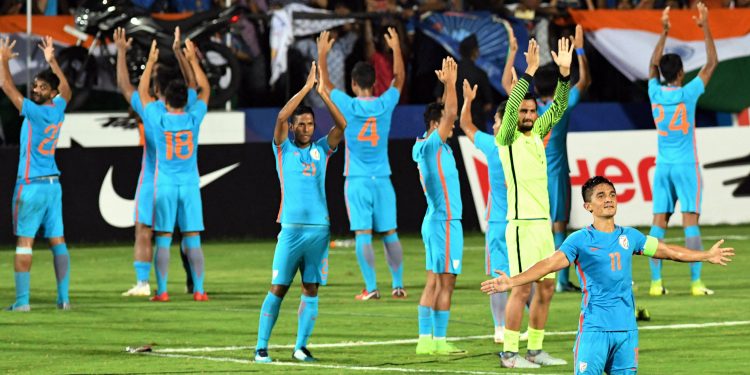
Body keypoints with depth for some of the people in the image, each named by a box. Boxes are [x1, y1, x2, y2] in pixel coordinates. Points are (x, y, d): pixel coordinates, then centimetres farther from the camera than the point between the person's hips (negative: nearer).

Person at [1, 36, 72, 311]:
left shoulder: (34, 112, -14)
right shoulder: (58, 110, 6)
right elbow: (67, 90, 29)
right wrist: (52, 61, 34)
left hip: (31, 185, -7)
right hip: (53, 184, 7)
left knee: (24, 242, -6)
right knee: (57, 240, 6)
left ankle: (22, 300, -10)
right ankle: (64, 298, 5)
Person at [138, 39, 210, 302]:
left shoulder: (158, 119, -8)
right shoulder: (193, 117, -5)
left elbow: (142, 92, 6)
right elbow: (205, 89, 11)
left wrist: (151, 62, 12)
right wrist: (192, 60, 15)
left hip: (164, 186, -1)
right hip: (190, 185, 1)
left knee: (163, 240, 1)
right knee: (193, 240, 2)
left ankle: (162, 290, -1)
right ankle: (198, 290, 1)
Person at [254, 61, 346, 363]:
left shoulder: (321, 150, 12)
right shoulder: (284, 149, 5)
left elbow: (341, 124, 0)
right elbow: (281, 117, -10)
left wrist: (324, 94, -8)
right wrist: (307, 87, -10)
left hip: (320, 228, 3)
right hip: (292, 228, -3)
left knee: (311, 289, 1)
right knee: (278, 289, -4)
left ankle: (301, 347, 6)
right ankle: (261, 347, -1)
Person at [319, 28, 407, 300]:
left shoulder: (347, 106, -8)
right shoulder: (385, 104, -2)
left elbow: (324, 84, 7)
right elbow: (399, 79, 16)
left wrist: (322, 54, 16)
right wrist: (396, 49, 26)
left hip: (357, 180, -3)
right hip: (382, 179, 3)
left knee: (363, 233, -4)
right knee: (390, 232, 8)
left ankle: (371, 288, -8)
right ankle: (398, 285, 10)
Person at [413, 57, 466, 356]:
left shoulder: (426, 147, 12)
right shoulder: (433, 145, -13)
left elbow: (447, 115, 25)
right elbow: (451, 114, -19)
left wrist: (448, 84, 23)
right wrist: (450, 84, -12)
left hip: (435, 220, 10)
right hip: (445, 221, -10)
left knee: (434, 282, 9)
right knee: (445, 282, -6)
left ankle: (426, 339, 9)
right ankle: (439, 340, -6)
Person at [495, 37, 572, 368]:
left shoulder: (537, 134, 13)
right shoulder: (507, 138, -5)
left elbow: (558, 108, 10)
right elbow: (511, 106, -20)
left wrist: (564, 73, -3)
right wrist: (530, 72, -26)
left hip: (543, 222, 7)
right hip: (522, 223, -7)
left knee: (546, 288, 8)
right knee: (522, 289, -9)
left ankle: (535, 350, 14)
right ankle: (509, 352, -5)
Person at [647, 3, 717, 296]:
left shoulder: (655, 93, 1)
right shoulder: (687, 94, -10)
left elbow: (653, 65, 21)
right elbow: (712, 62, -2)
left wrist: (664, 33, 28)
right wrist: (705, 28, 5)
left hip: (662, 167, 4)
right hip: (686, 167, -4)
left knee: (659, 223, 3)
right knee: (690, 222, -8)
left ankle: (656, 282, -2)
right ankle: (696, 282, -13)